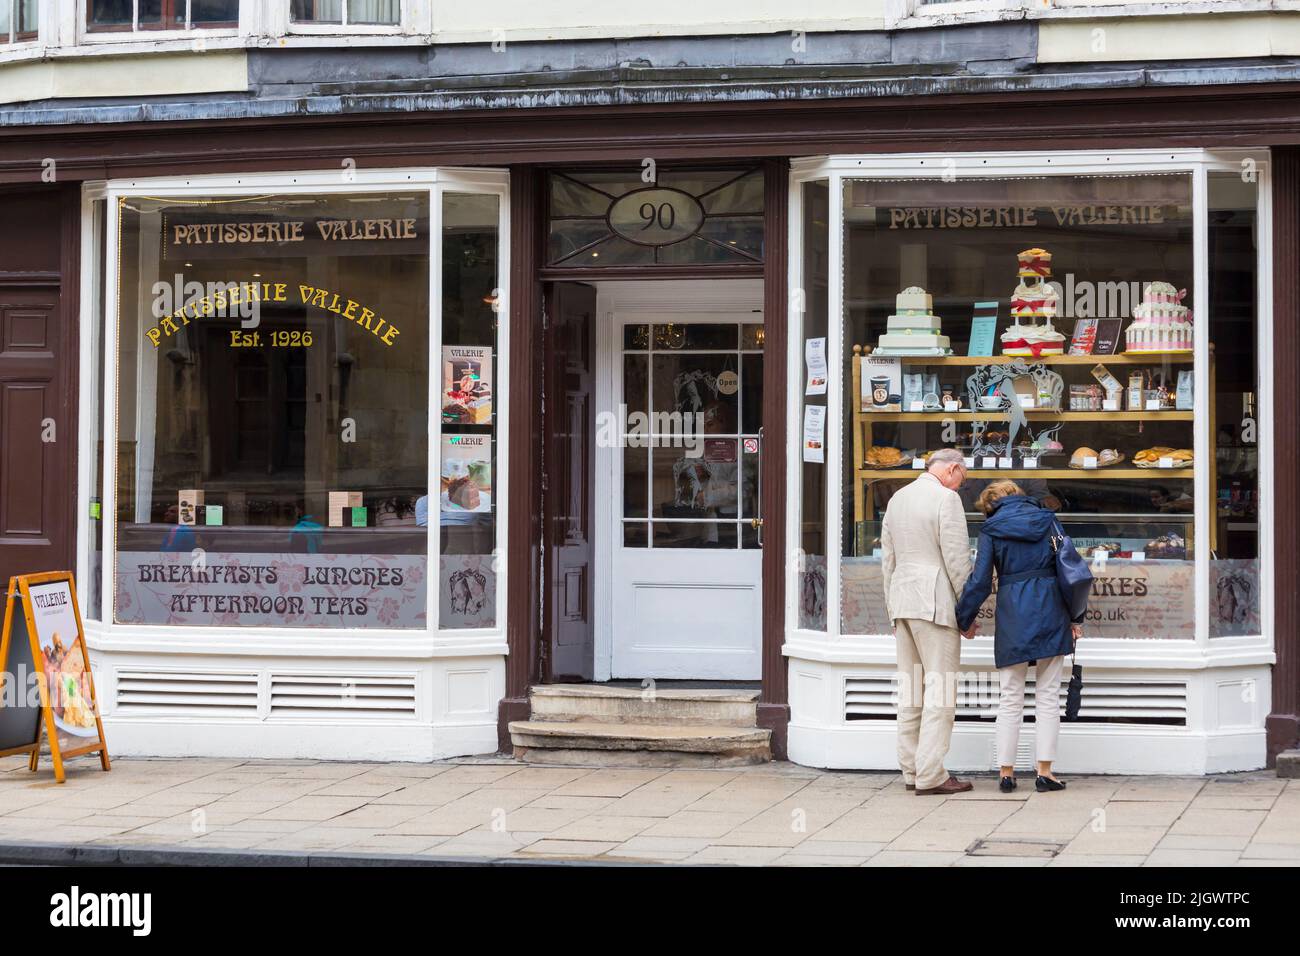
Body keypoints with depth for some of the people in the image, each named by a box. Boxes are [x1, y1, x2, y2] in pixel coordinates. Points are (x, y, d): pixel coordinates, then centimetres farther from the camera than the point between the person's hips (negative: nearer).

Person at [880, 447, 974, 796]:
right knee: (940, 687, -6)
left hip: (902, 599, 8)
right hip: (935, 603, -8)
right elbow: (957, 559, -12)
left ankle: (911, 770, 14)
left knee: (910, 686, 11)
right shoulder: (946, 498, -9)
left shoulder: (898, 498, 16)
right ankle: (930, 776, -9)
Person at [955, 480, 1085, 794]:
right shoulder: (1047, 520, 9)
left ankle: (1006, 773, 5)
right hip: (1050, 614, 1)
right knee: (1048, 697, 6)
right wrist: (1075, 617, 10)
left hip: (1012, 615, -1)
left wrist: (964, 620, 11)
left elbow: (980, 582, -1)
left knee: (1010, 700, 6)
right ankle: (1045, 772, 2)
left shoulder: (992, 529, 3)